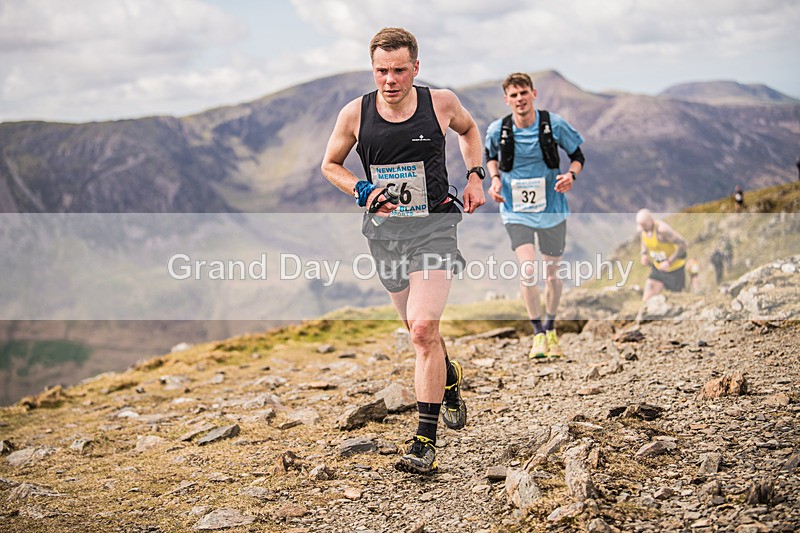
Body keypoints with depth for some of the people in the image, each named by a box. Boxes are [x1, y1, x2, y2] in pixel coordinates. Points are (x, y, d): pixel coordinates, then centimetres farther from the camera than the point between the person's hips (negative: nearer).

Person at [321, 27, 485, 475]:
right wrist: (362, 191, -6)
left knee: (423, 329, -18)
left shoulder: (441, 102, -4)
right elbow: (330, 164, 12)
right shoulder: (355, 113, -3)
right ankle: (451, 380, 50)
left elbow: (469, 128, 19)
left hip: (434, 226, -3)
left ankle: (426, 442, -13)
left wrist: (475, 175, 6)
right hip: (385, 229, 3)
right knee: (419, 329, 17)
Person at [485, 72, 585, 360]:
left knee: (551, 274, 9)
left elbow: (578, 155, 4)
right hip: (516, 211, -1)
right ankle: (538, 334, -2)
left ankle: (551, 330, 34)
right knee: (528, 271, -19)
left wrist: (570, 175, -17)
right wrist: (495, 179, -4)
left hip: (551, 209, 1)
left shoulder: (554, 124, -10)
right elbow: (490, 155, 15)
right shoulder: (497, 130, -8)